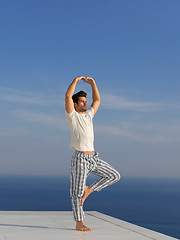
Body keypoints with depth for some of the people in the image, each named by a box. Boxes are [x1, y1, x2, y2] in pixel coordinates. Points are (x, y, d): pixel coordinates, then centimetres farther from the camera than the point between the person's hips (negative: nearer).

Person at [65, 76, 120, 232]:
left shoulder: (88, 114, 18)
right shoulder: (72, 115, -1)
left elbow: (97, 100, 25)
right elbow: (68, 96, -15)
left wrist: (93, 83, 19)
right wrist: (76, 80, -7)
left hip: (94, 158, 7)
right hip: (80, 158, -7)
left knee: (114, 176, 3)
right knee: (77, 192, -1)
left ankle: (89, 189, 12)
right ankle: (79, 223, 7)